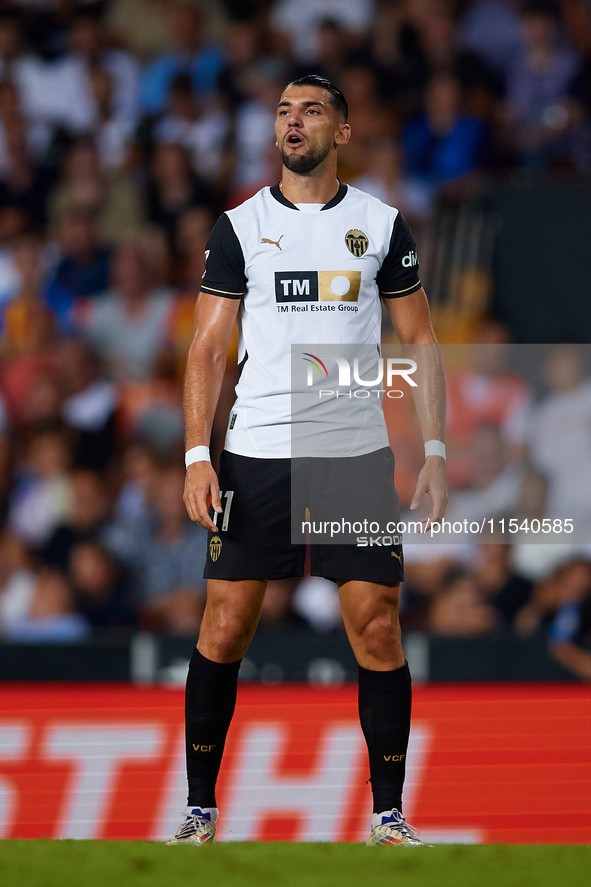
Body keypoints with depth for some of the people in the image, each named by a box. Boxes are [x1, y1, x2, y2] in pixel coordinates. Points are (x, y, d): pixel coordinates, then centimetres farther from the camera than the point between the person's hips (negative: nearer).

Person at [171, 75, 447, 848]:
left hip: (358, 457, 0)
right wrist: (196, 455, -6)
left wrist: (435, 450, 1)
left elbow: (419, 341, 10)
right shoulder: (240, 226, 5)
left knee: (377, 631, -4)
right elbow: (208, 347, 5)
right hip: (255, 456, 0)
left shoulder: (382, 225, 6)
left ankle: (389, 815, 6)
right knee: (225, 629, -1)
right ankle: (200, 808, 10)